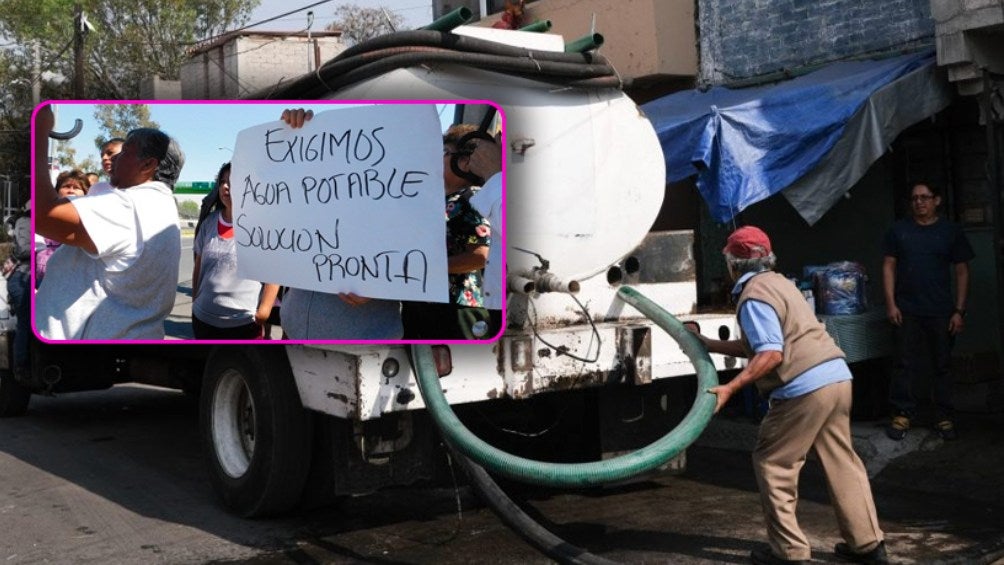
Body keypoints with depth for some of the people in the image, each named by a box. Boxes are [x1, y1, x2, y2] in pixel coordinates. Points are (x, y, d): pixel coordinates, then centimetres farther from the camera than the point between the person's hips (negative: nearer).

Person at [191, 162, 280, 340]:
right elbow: (198, 266, 15)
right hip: (203, 319, 5)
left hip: (245, 324, -5)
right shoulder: (209, 222, 6)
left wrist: (263, 313, -13)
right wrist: (195, 301, 13)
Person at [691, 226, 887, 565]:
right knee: (842, 462, 16)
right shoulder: (778, 282, 21)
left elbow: (771, 355, -19)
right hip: (838, 376, 9)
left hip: (804, 388, -9)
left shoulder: (753, 296, -9)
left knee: (772, 464, 4)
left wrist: (730, 388, -20)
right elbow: (756, 347, 25)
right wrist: (707, 344, 30)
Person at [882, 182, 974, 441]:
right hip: (908, 311, 0)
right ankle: (902, 414, 9)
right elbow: (889, 266, 6)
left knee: (943, 366, 6)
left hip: (942, 312, 0)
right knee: (908, 365, 1)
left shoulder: (951, 231, 3)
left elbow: (962, 271, 4)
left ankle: (944, 418, 15)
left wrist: (959, 310, -3)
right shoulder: (898, 230, 5)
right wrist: (890, 303, -3)